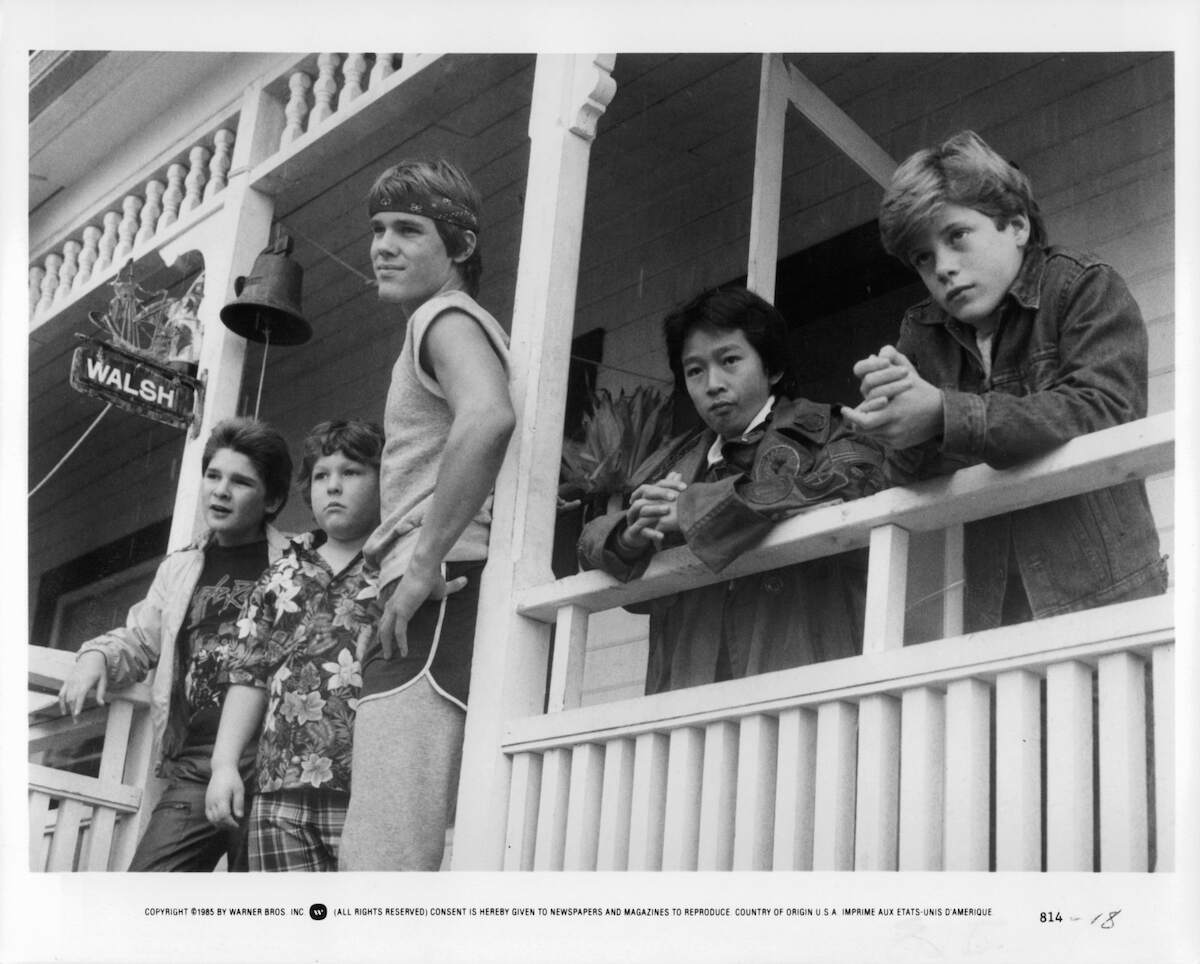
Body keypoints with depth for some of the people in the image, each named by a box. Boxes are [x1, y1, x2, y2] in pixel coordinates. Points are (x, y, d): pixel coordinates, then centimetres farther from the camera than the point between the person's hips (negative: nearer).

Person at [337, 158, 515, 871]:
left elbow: (488, 418, -23)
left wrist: (424, 563, -19)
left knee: (385, 858, -19)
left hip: (442, 598, -11)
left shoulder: (445, 317, -1)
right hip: (442, 606, 11)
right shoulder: (458, 326, 30)